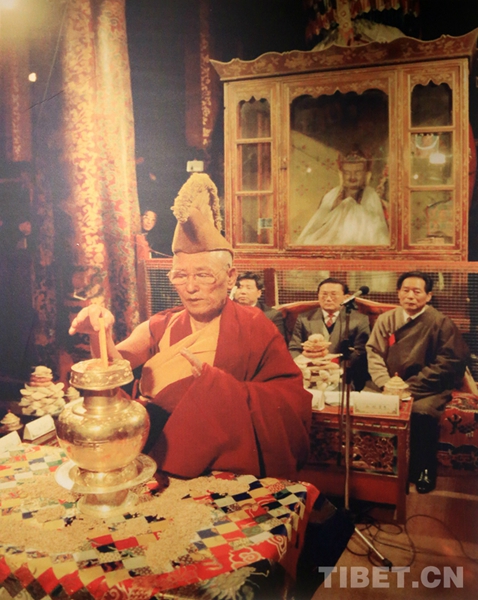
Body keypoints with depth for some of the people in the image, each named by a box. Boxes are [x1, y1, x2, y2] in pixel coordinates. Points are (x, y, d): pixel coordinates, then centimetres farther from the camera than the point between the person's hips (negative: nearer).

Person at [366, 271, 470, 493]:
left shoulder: (441, 323, -4)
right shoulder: (386, 320, 7)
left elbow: (447, 363, -10)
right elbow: (374, 353, 3)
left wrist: (410, 386, -16)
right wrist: (385, 383, -16)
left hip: (426, 388, -3)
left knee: (422, 412, -33)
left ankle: (424, 469, -7)